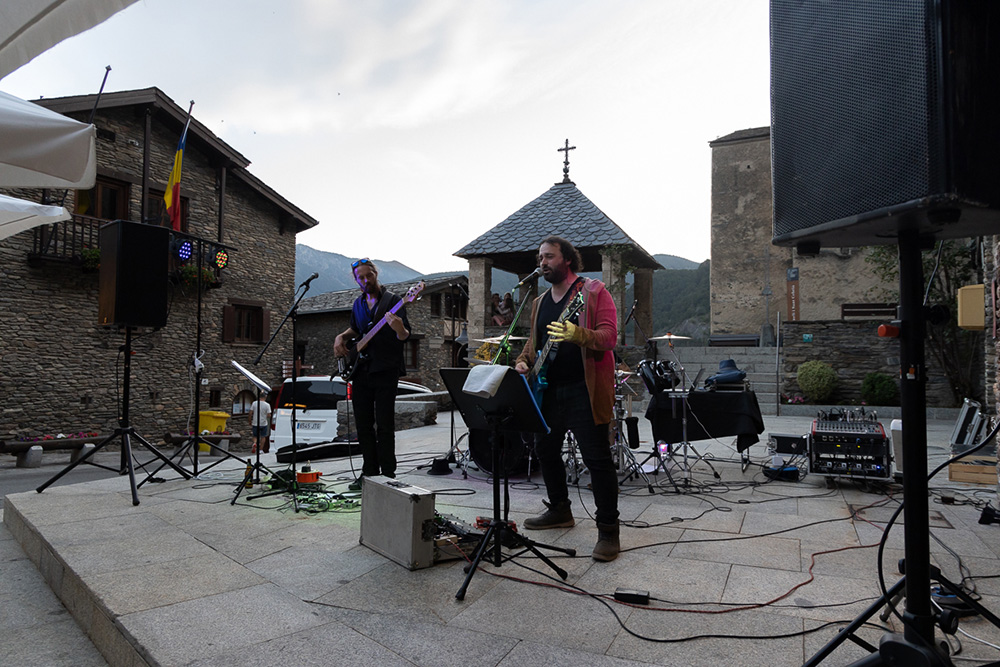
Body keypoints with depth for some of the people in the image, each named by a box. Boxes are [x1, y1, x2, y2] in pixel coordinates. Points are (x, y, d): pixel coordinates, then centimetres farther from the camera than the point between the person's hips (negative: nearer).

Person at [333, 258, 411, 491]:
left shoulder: (392, 300, -4)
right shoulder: (358, 304, 15)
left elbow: (405, 337, -9)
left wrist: (399, 329, -31)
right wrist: (341, 337, 11)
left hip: (385, 371, -6)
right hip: (360, 370, 6)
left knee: (384, 426, -5)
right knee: (363, 425, 10)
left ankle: (387, 475, 4)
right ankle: (369, 472, 20)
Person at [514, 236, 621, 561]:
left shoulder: (594, 292, -4)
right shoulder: (540, 302, 17)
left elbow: (609, 336, -15)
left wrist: (577, 335, -33)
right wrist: (523, 361, 5)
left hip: (584, 390, -8)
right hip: (548, 390, 8)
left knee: (597, 458, -7)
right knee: (545, 450, 15)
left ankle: (608, 530, 4)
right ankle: (560, 510, 34)